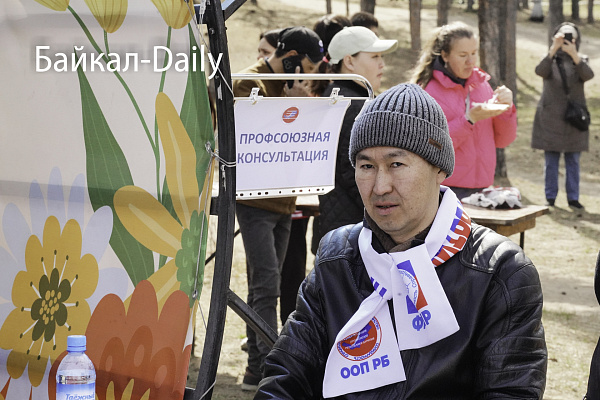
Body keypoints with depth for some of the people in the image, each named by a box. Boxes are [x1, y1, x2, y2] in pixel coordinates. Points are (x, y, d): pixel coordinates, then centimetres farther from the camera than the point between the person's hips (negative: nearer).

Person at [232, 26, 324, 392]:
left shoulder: (290, 86, 16)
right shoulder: (249, 83, -11)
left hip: (283, 201, 8)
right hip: (255, 199, -8)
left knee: (266, 285, 10)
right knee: (267, 283, -14)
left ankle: (256, 369, 15)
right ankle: (268, 368, -15)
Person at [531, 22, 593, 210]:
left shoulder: (581, 60, 7)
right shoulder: (551, 59, 4)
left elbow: (588, 75, -16)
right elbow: (540, 71, -19)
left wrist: (574, 54, -30)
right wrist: (554, 49, -31)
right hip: (551, 118, -1)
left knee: (573, 161, 4)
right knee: (551, 161, 1)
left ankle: (573, 198, 9)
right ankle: (550, 197, 7)